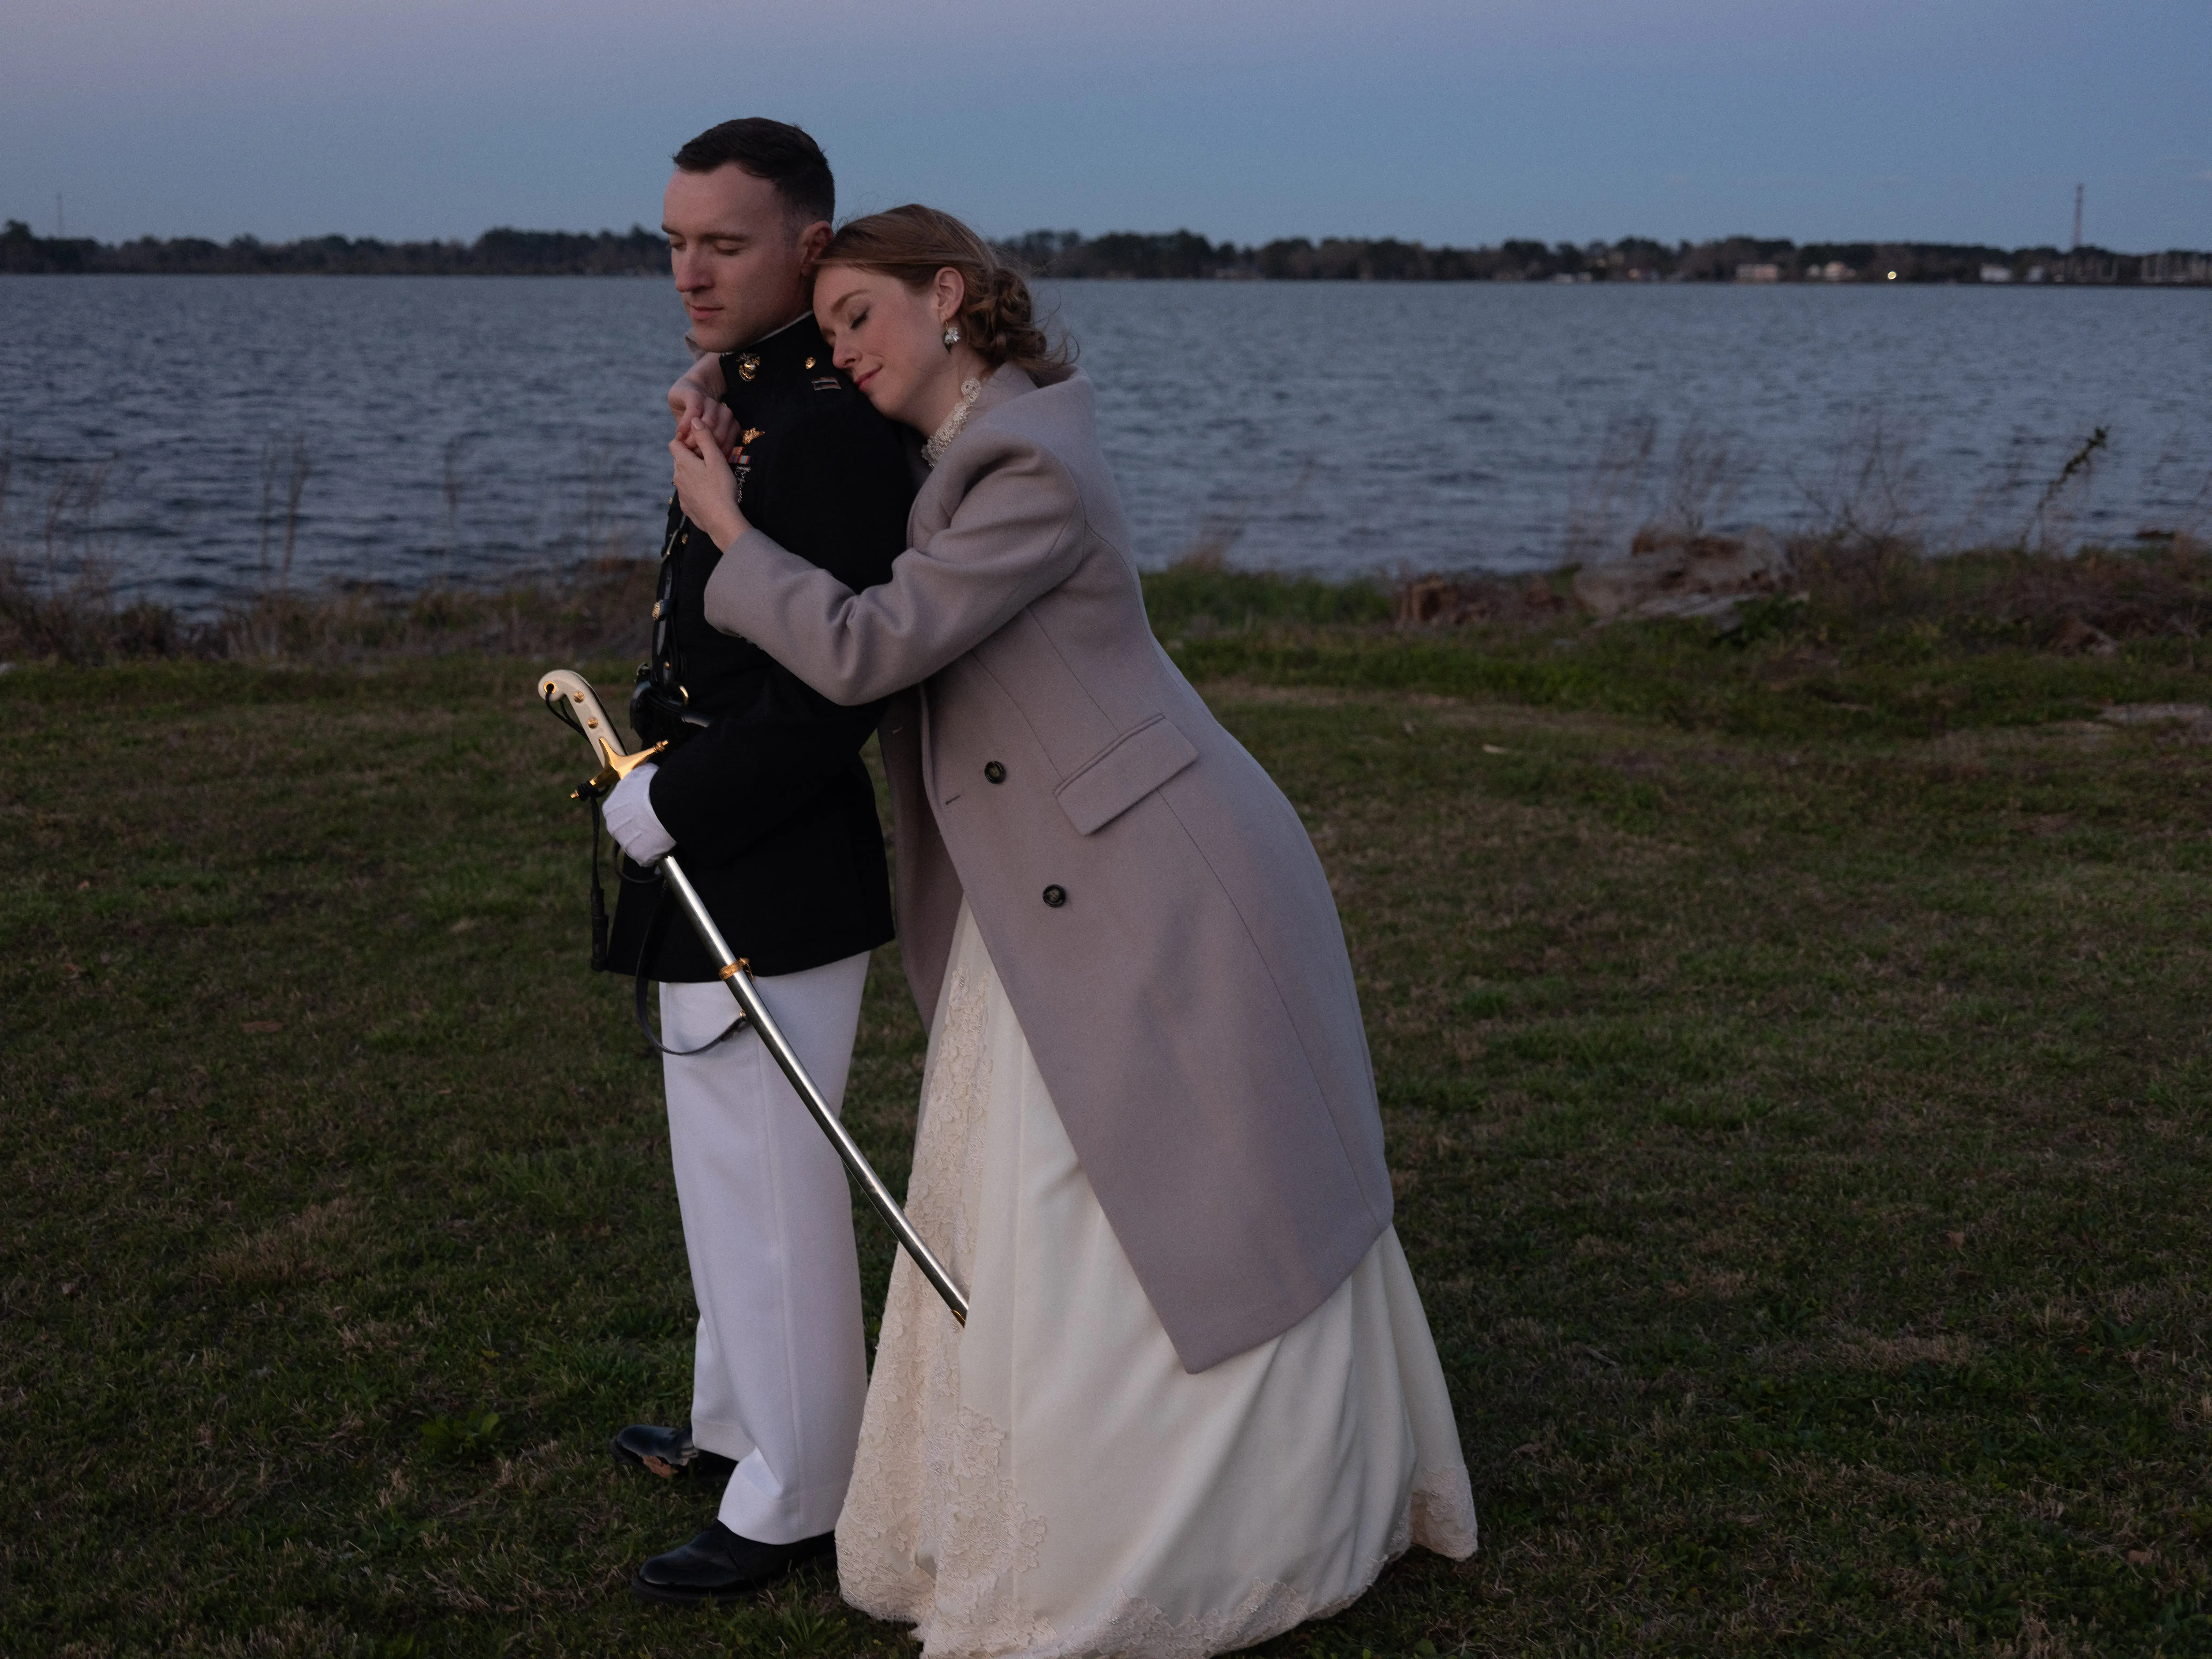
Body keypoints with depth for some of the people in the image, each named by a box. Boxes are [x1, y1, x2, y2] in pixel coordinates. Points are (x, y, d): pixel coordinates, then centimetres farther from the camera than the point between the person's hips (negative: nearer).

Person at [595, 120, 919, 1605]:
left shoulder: (831, 426, -21)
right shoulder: (749, 399, 10)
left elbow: (836, 693, -26)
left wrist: (669, 801, -19)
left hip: (770, 882, -10)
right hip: (719, 872, 10)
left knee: (767, 1190, 3)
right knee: (735, 1173, 24)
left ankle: (795, 1500, 20)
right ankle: (738, 1424, 42)